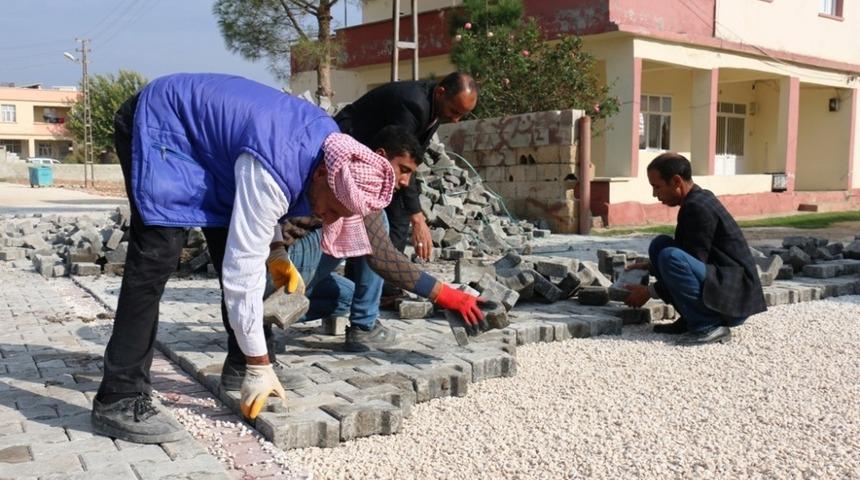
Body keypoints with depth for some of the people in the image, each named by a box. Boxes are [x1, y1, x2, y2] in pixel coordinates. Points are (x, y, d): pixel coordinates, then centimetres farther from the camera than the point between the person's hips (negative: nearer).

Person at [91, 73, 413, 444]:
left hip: (201, 131, 9)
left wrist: (275, 250, -2)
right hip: (158, 123, -9)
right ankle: (119, 399, -18)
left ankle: (240, 360, 17)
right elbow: (243, 270, -32)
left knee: (235, 240, 5)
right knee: (157, 257, -21)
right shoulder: (272, 172, -35)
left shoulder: (330, 143, -8)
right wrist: (259, 367, -26)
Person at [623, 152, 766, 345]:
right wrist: (651, 265, 14)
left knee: (670, 256, -29)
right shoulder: (698, 199, 10)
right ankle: (690, 319, 6)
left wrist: (650, 292, -11)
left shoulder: (698, 208, -19)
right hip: (719, 279, 10)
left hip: (735, 298, -10)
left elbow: (691, 263, -20)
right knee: (660, 244, 7)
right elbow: (689, 256, 22)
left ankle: (709, 325, -16)